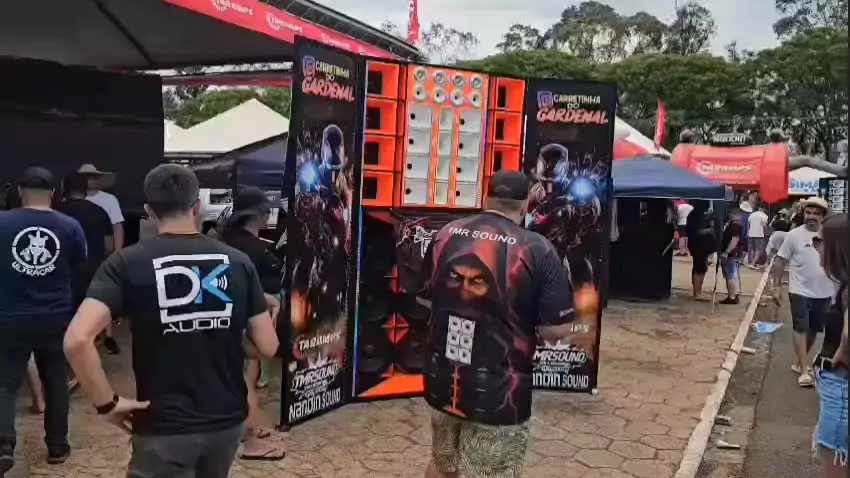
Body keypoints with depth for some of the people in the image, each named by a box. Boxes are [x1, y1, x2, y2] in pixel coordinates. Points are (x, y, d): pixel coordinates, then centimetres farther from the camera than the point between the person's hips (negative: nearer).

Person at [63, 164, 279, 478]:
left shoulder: (127, 263, -10)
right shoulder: (238, 262, -3)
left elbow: (77, 340, -23)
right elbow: (268, 346, -2)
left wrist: (107, 403, -11)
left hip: (164, 426, -4)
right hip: (227, 419, 5)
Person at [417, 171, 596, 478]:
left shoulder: (446, 234, 1)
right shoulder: (537, 249, -13)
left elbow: (425, 298, 12)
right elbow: (557, 329, -13)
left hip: (442, 382, 5)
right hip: (497, 394, -4)